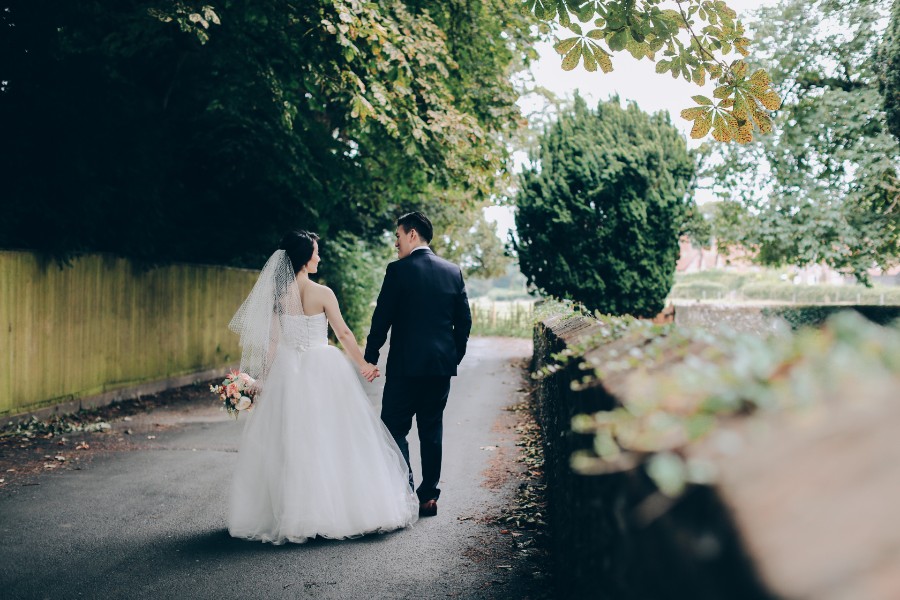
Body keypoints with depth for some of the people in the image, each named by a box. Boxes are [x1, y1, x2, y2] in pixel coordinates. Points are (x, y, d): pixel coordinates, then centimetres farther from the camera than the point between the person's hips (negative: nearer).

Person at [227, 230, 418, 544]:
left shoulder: (276, 294, -2)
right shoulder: (322, 293, -10)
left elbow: (272, 341, -1)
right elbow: (343, 333, -4)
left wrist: (266, 378, 7)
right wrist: (363, 364, 9)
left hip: (288, 371, 3)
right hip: (322, 369, -3)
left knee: (291, 442, 8)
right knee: (330, 439, 5)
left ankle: (292, 512, 13)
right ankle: (337, 507, 10)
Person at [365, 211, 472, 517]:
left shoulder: (398, 270, -9)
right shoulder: (453, 271, 7)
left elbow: (382, 318, -9)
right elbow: (464, 320, 8)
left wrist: (371, 357, 0)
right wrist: (456, 355, 18)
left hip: (405, 365, -5)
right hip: (442, 365, 5)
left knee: (395, 427, 3)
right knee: (432, 430, 11)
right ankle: (428, 496, 14)